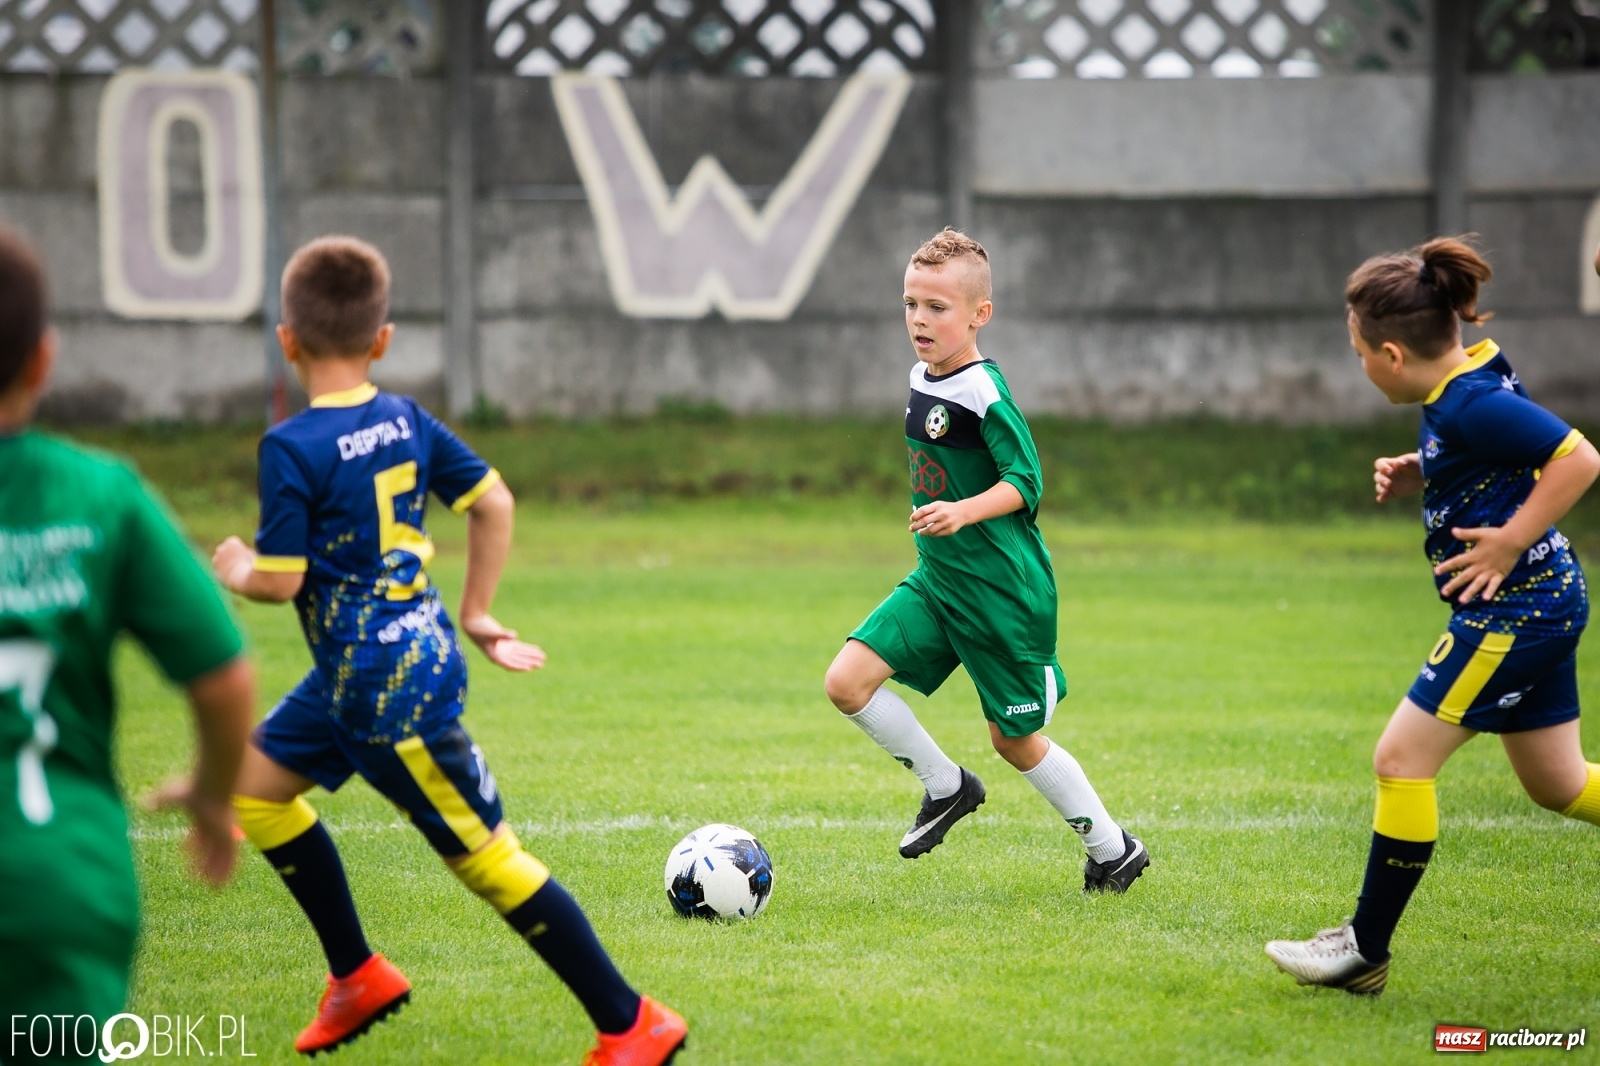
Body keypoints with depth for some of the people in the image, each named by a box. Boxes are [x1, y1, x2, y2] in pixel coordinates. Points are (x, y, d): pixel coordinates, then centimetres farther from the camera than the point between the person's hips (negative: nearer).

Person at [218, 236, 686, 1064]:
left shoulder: (292, 449, -19)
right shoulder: (407, 421, 3)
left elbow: (281, 581, -20)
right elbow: (494, 502, 8)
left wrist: (236, 570, 2)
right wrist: (475, 614, 16)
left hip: (392, 695, -9)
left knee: (485, 856, -3)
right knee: (254, 781, 19)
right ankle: (357, 976, 25)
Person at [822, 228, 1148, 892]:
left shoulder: (984, 392, -17)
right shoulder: (922, 380, 7)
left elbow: (1025, 481, -20)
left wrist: (963, 512, -34)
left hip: (1002, 589, -8)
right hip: (937, 581, 8)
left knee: (1015, 739, 4)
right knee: (847, 681, -8)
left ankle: (1112, 848, 24)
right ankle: (945, 786, 11)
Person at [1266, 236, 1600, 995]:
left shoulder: (1471, 403, -22)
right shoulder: (1469, 376, 6)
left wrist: (1508, 544, -21)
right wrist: (1417, 474, 7)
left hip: (1515, 608, -10)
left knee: (1401, 760, -5)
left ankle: (1364, 952, 2)